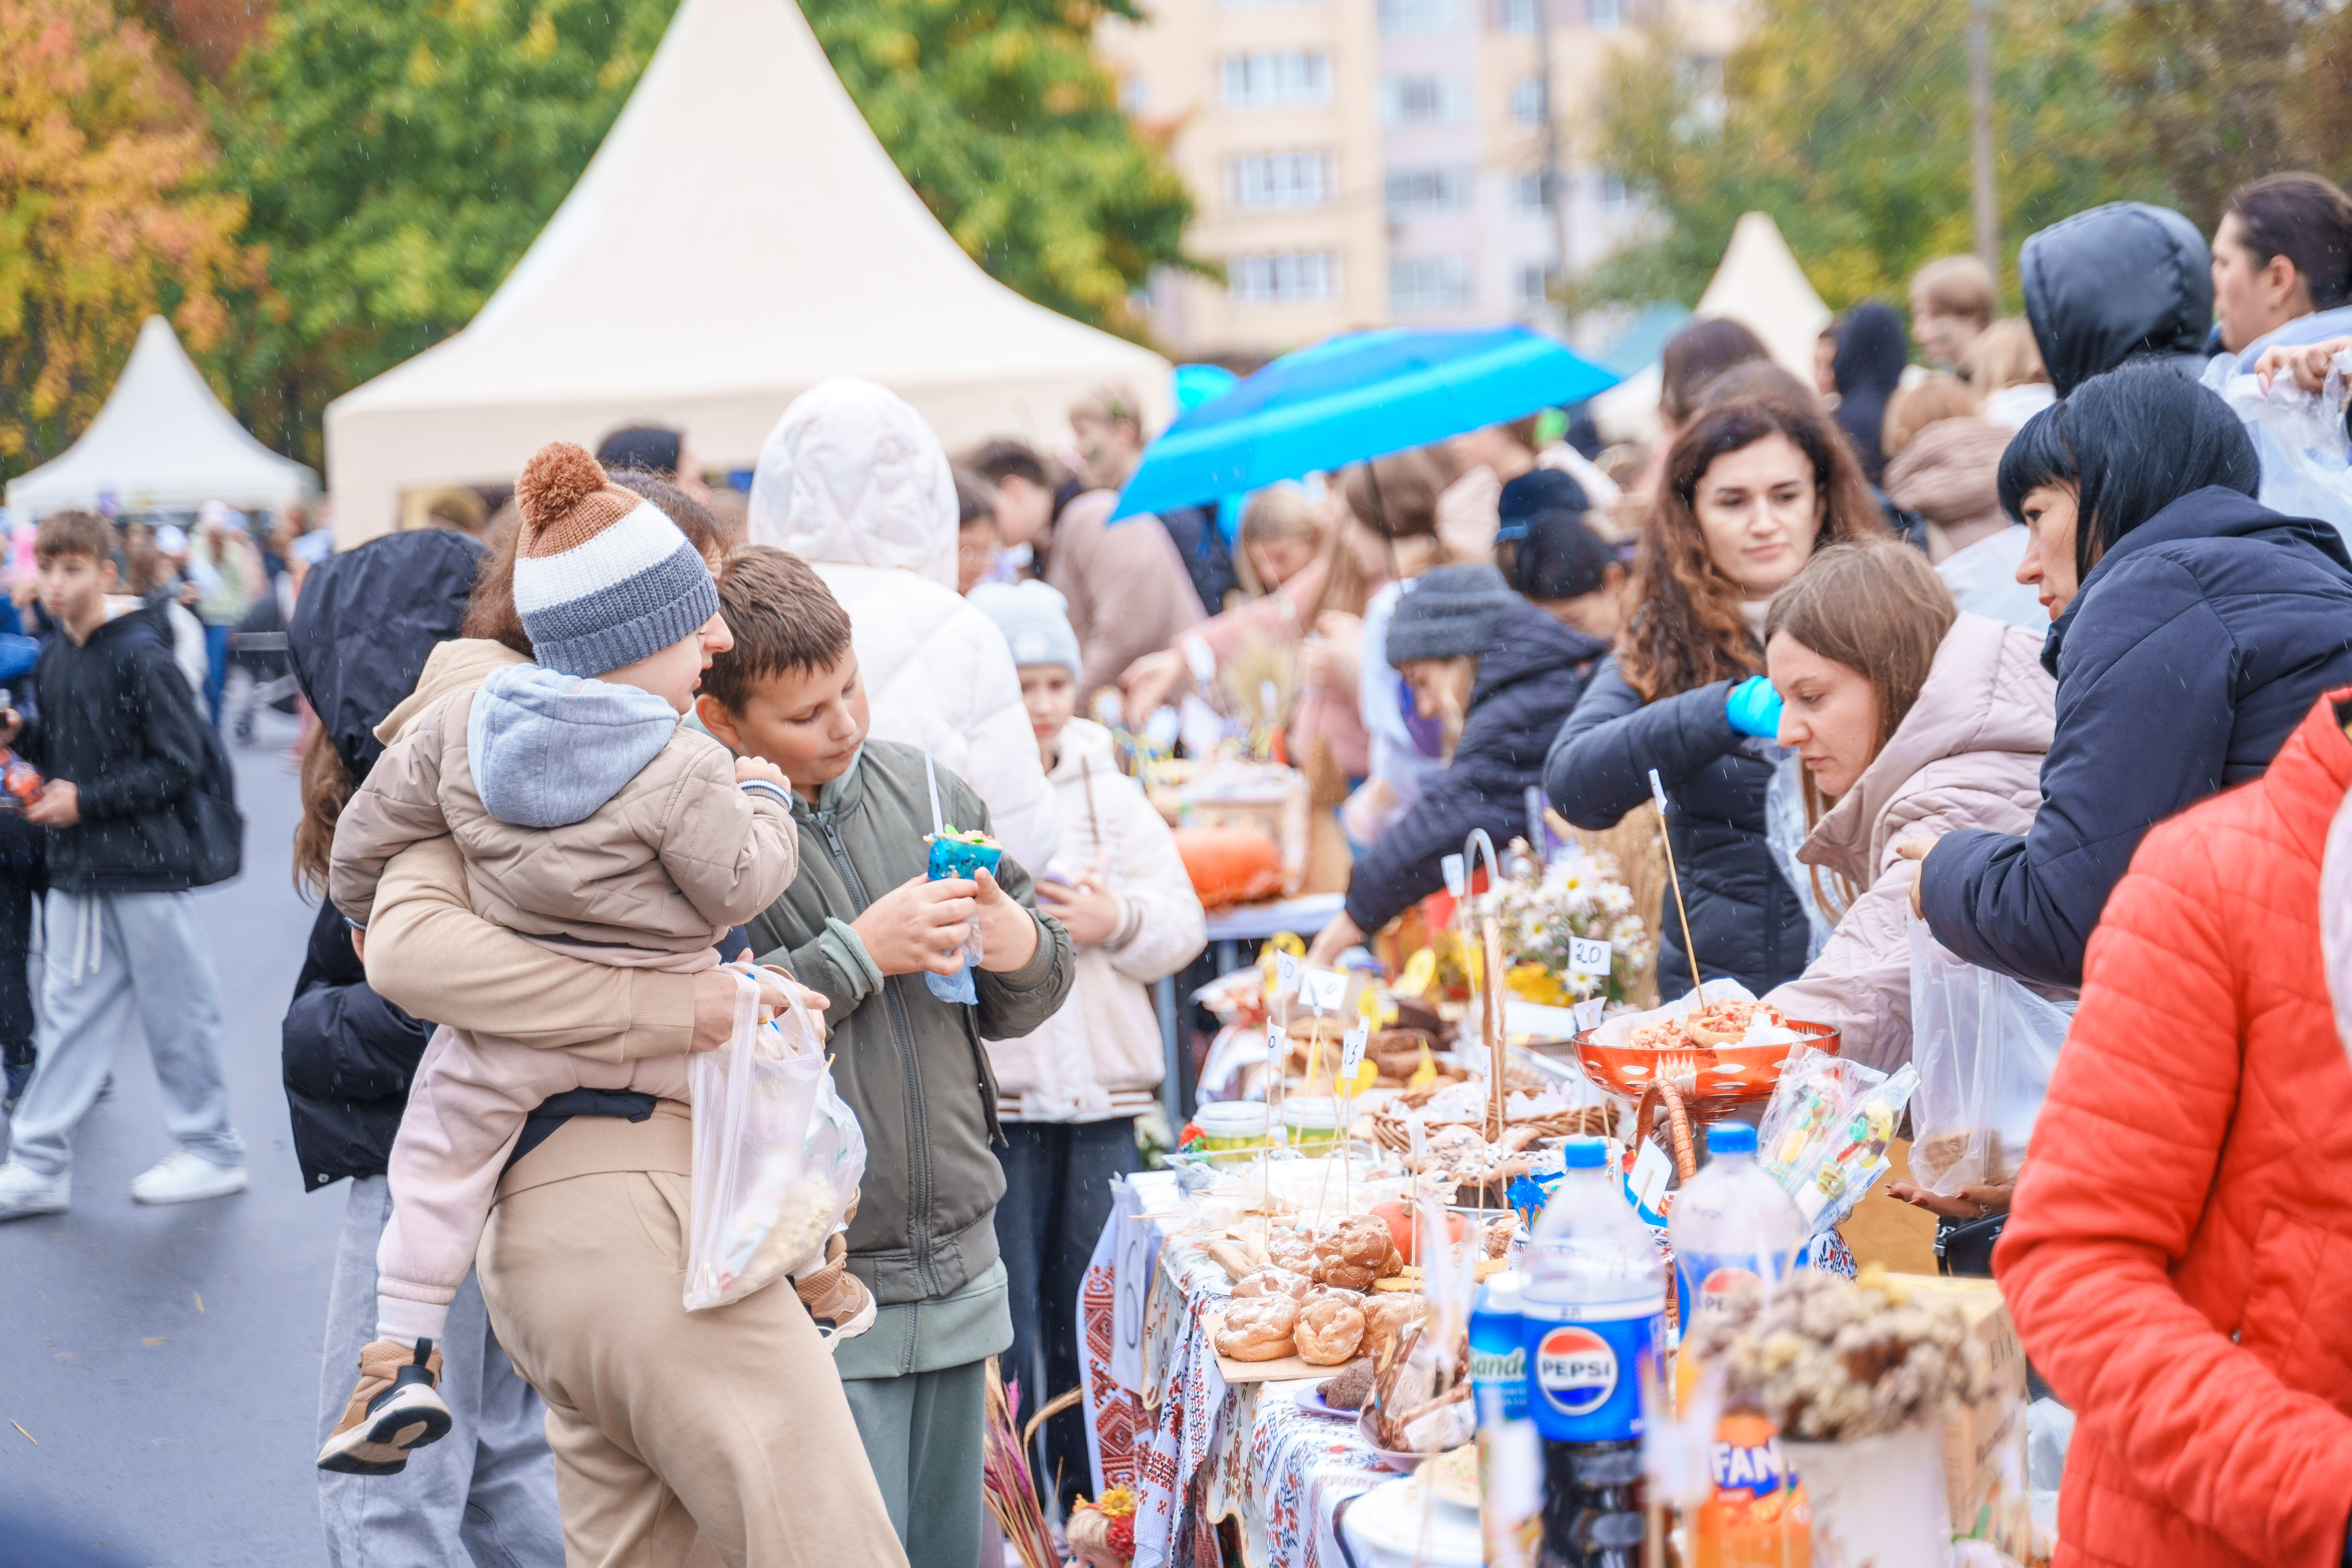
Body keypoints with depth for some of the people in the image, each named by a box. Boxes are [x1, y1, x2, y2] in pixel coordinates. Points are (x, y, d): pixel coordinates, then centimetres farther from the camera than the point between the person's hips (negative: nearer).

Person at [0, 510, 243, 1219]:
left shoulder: (141, 659, -14)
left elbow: (179, 764, -15)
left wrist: (87, 802, -17)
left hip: (145, 868, -7)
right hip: (76, 869, 7)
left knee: (176, 1015, 4)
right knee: (69, 1014, 9)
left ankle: (212, 1152, 18)